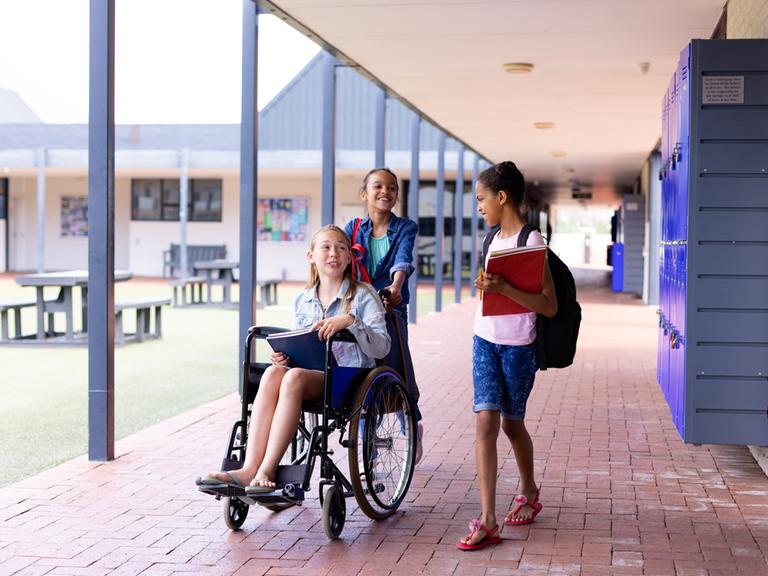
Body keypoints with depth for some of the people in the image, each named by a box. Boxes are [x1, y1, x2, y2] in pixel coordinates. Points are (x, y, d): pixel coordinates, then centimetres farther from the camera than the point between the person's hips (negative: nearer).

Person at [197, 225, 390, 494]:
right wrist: (284, 356, 0)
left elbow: (381, 347, -10)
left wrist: (350, 321, -25)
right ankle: (249, 469, -40)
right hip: (310, 374, 5)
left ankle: (267, 471, -40)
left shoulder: (363, 296, 2)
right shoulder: (302, 301, 17)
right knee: (273, 373, -30)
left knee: (295, 377, -35)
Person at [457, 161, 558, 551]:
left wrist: (503, 288, -28)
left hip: (519, 347, -5)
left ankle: (529, 492, 38)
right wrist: (485, 285, 6)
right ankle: (487, 520, -9)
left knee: (512, 424, 10)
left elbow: (549, 306, -20)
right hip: (485, 342, 6)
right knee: (486, 421, -7)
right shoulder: (494, 239, 9)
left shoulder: (531, 242, -14)